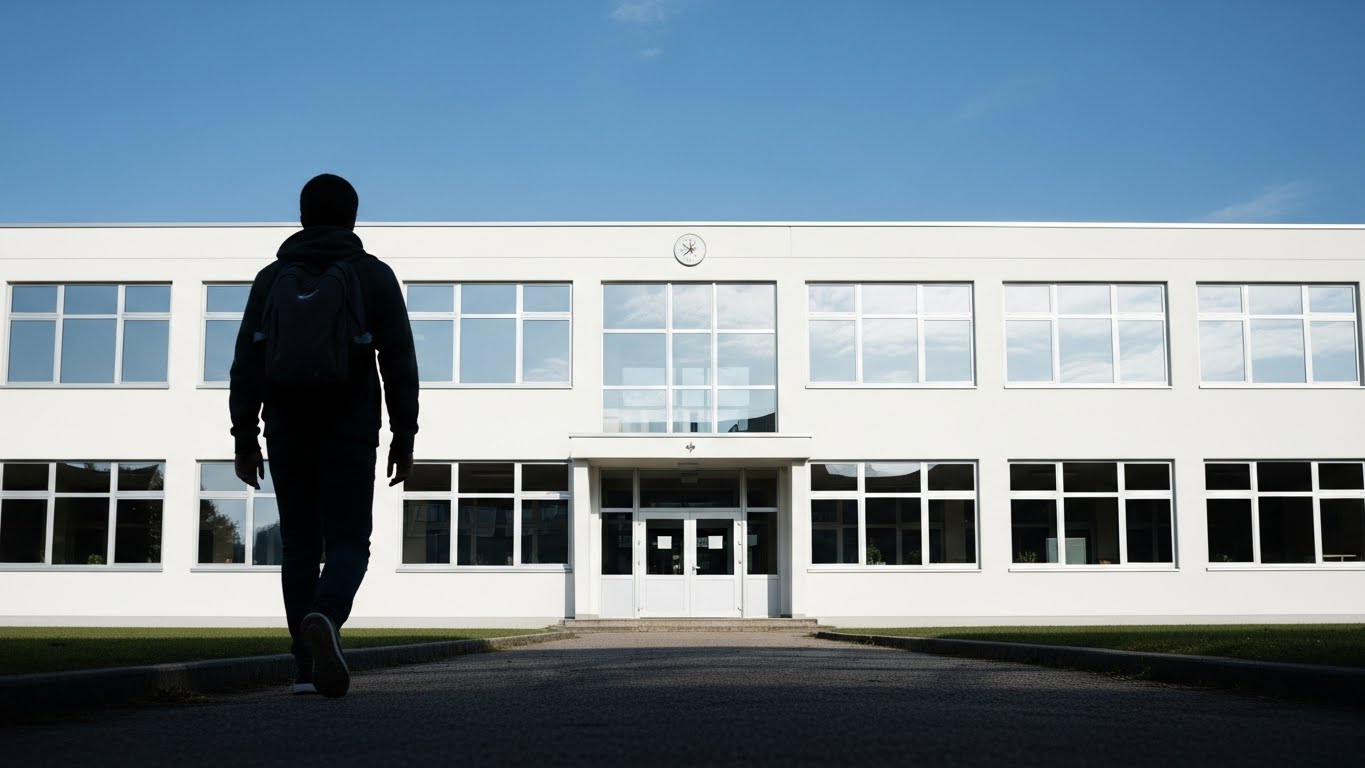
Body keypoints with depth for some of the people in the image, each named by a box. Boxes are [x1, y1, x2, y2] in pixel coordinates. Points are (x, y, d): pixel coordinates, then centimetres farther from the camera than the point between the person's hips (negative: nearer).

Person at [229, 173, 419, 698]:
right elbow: (399, 362, -2)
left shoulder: (272, 278, 8)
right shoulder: (373, 276, 3)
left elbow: (246, 364, 4)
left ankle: (308, 668, 7)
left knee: (300, 546, 9)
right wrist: (404, 437, 2)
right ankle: (325, 618, -31)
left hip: (286, 435, 2)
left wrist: (244, 439, 6)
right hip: (349, 435, -2)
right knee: (347, 543, 0)